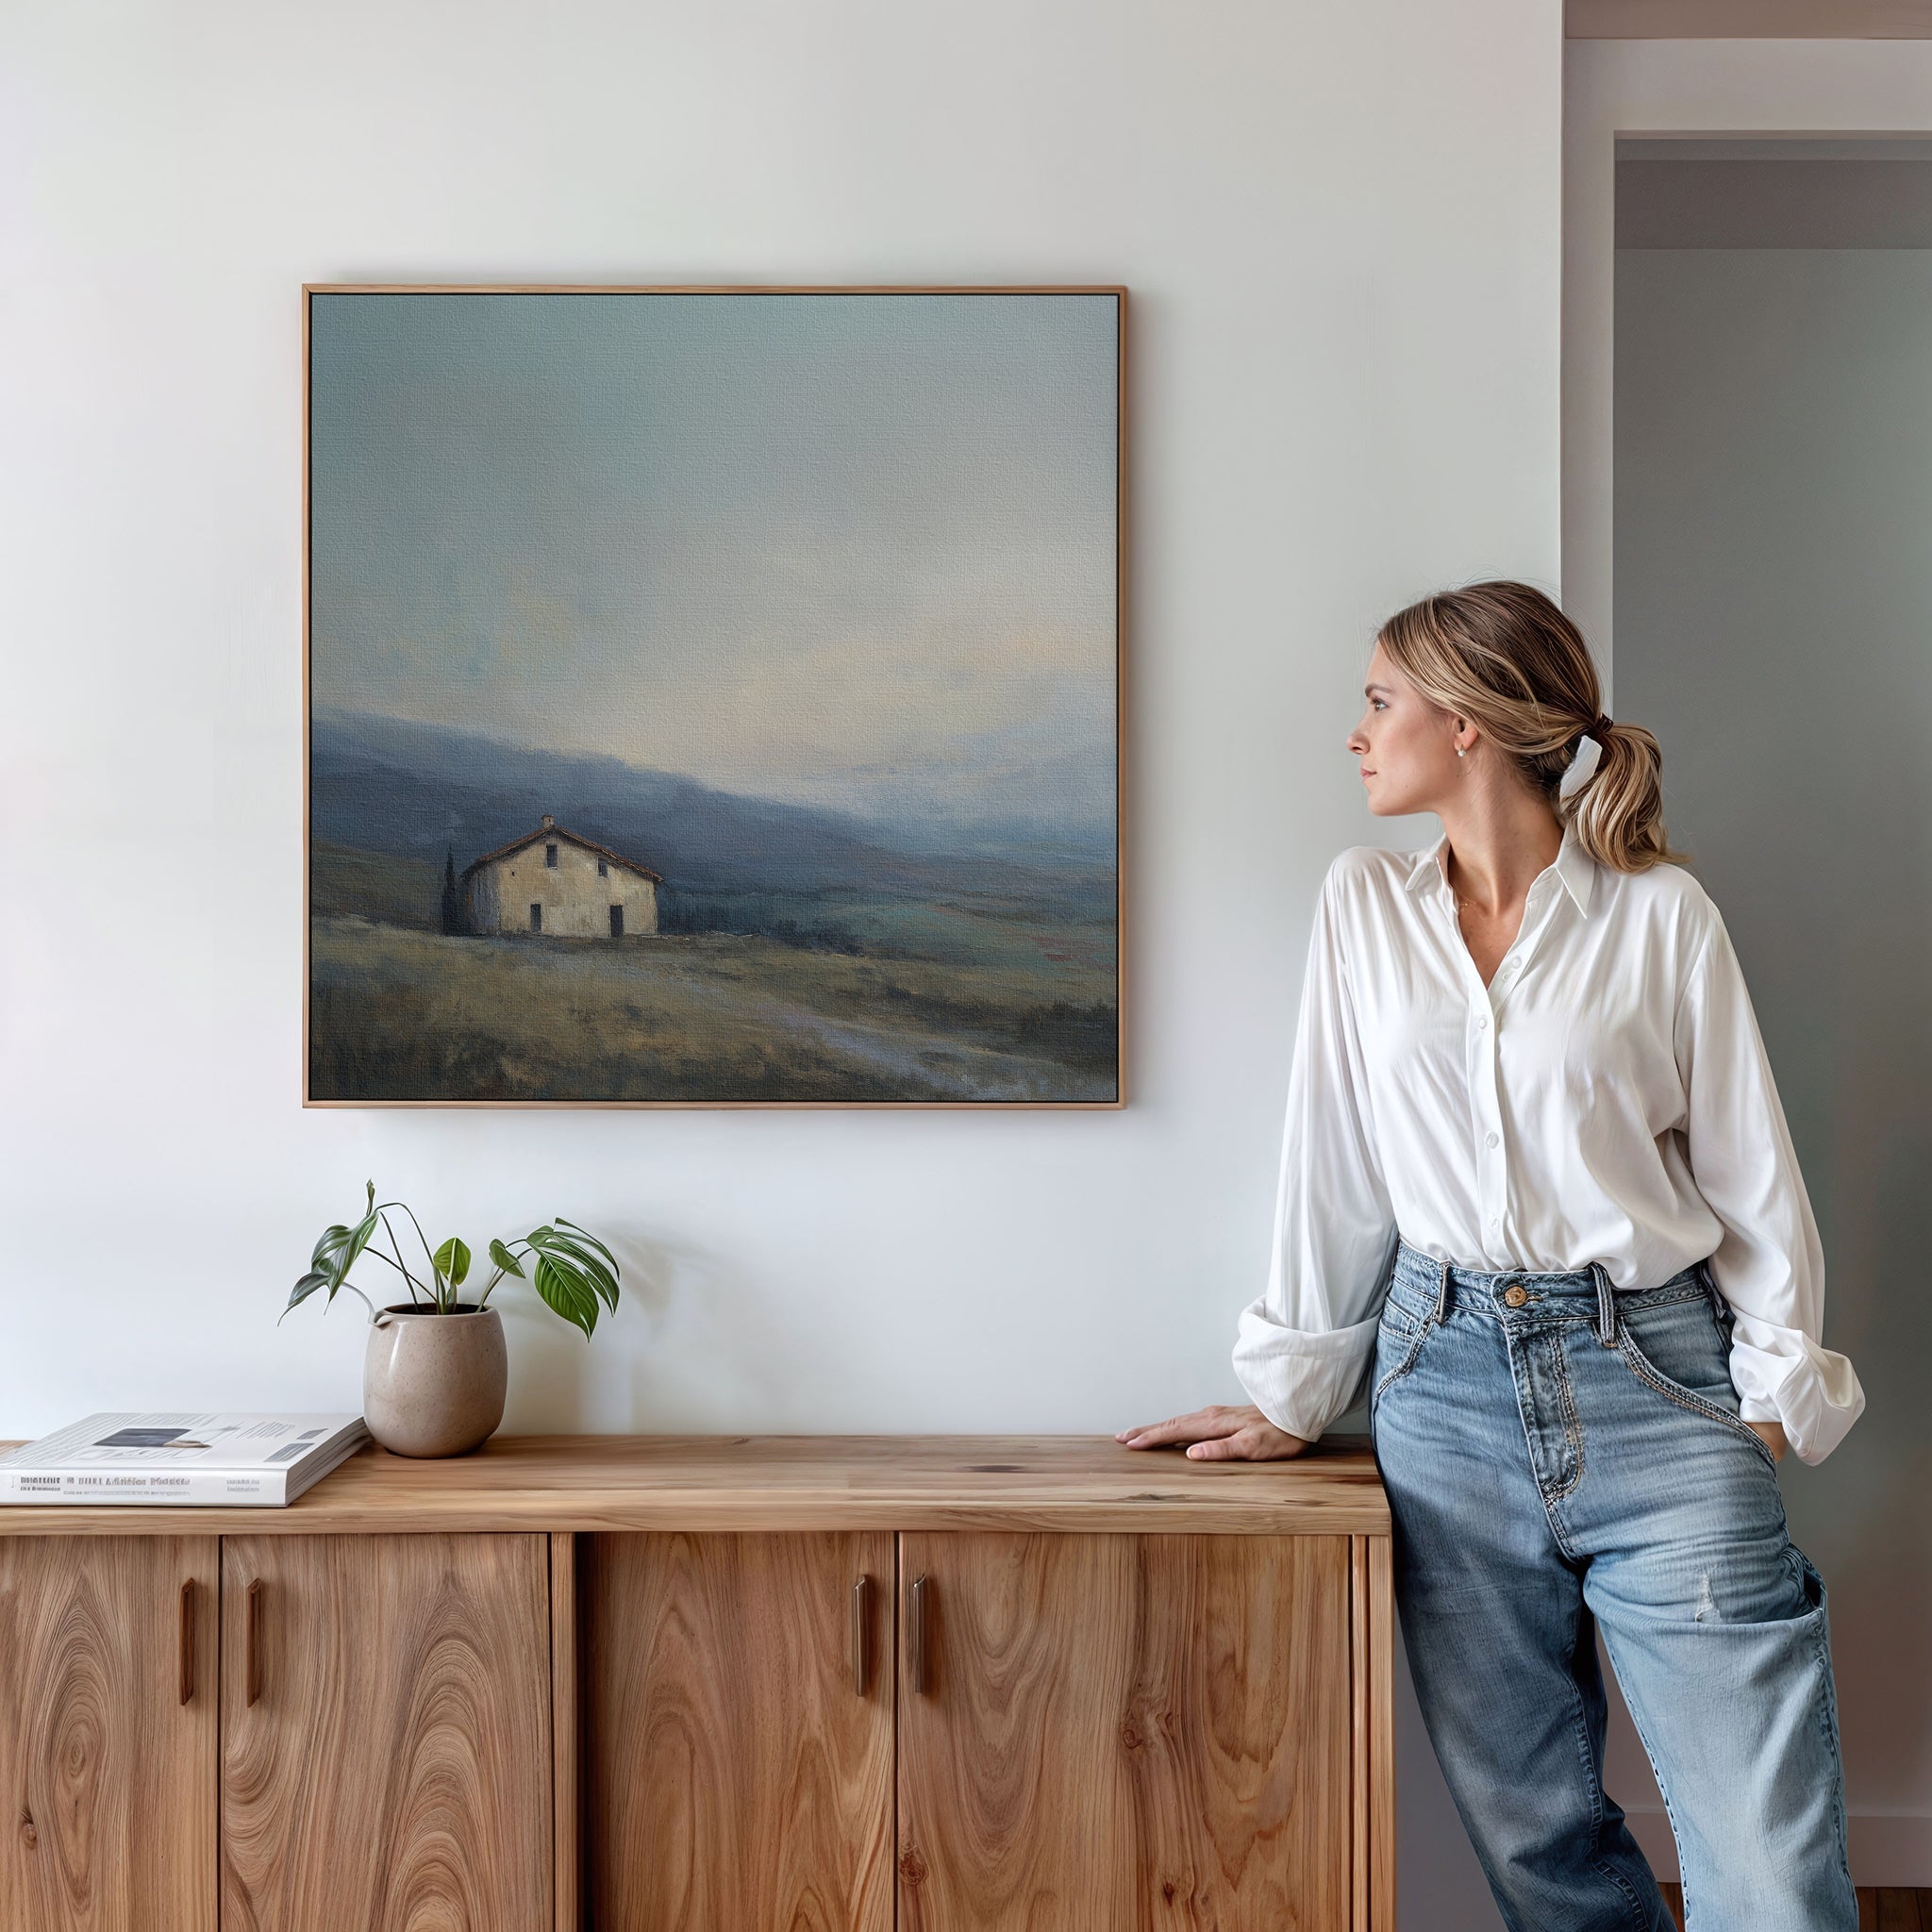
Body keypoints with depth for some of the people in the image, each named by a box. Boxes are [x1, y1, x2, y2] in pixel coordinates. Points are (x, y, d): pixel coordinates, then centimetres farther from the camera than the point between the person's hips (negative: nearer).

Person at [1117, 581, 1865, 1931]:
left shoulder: (1660, 912, -1)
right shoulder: (1364, 905, 7)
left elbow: (1749, 1167, 3)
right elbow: (1334, 1162, 8)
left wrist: (1777, 1390, -3)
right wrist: (1295, 1395, 9)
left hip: (1652, 1378, -2)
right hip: (1447, 1379, 3)